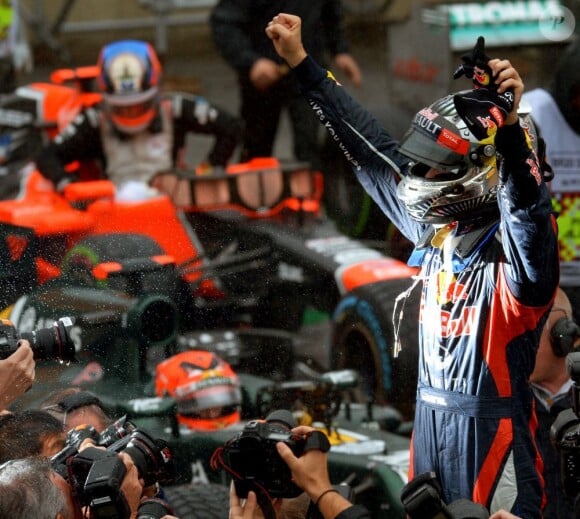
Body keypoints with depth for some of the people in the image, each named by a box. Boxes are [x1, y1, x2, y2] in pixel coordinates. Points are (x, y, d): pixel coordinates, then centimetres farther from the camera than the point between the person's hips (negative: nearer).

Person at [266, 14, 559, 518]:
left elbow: (527, 208, -38)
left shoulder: (515, 246, -14)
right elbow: (370, 148, 15)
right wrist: (300, 61, 20)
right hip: (430, 421, 8)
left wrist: (509, 125, -54)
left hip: (492, 435, -7)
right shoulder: (436, 231, 7)